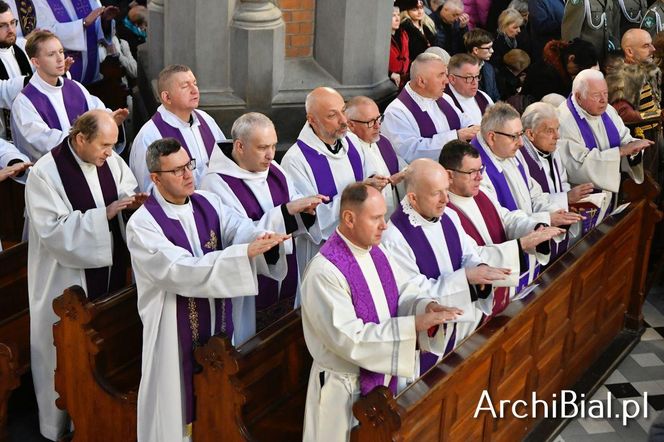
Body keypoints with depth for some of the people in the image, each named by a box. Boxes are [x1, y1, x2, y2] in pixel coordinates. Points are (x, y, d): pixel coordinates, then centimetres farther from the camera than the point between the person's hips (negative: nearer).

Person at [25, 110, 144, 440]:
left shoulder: (111, 161, -1)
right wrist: (103, 215, -27)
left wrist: (131, 201, -12)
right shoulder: (45, 173, -19)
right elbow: (53, 230, -23)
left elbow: (126, 191, 13)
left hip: (110, 269, 6)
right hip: (68, 281, -6)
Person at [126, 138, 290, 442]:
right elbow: (183, 271, -28)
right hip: (175, 335, -6)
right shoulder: (142, 224, -16)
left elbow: (239, 228, -13)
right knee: (177, 409, 6)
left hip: (218, 325, 6)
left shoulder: (208, 205, 3)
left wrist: (263, 239, -38)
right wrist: (245, 251, -35)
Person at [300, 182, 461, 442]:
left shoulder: (375, 251, 0)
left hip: (386, 374, 7)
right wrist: (414, 324, -30)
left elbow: (403, 292, 5)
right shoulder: (324, 273, -26)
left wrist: (426, 305, -18)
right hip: (347, 388, -7)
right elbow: (350, 339, -29)